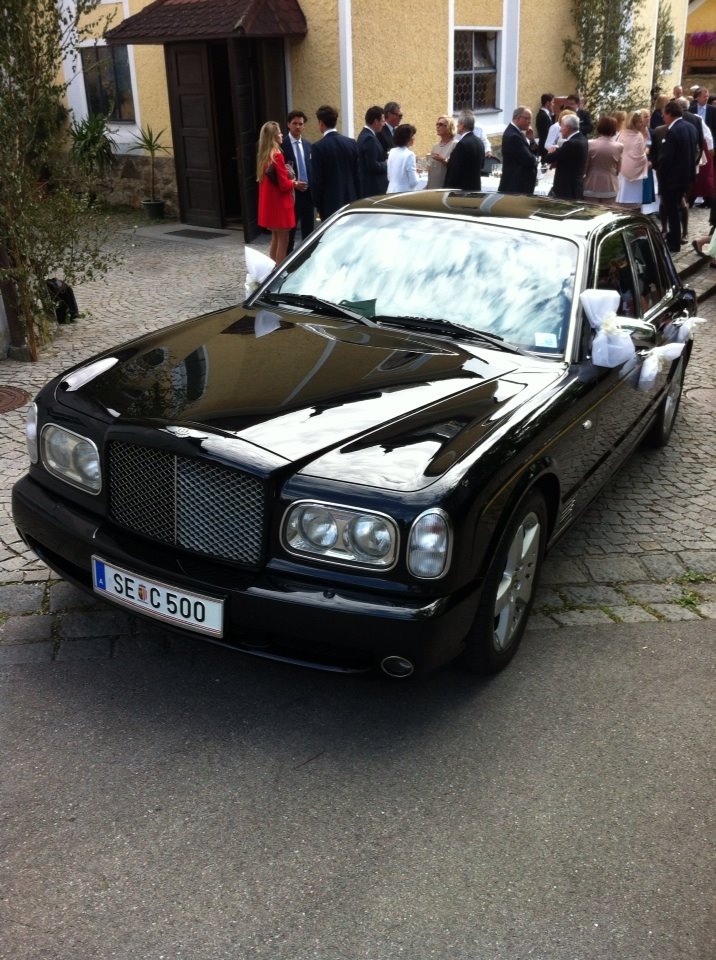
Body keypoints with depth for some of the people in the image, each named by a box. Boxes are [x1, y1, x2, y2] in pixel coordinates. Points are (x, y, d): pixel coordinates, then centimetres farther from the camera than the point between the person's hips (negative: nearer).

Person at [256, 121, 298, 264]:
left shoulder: (263, 156, 8)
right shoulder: (277, 155, -17)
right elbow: (284, 185, -18)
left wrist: (288, 177, 10)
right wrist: (294, 183, 0)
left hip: (269, 204, 9)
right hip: (279, 204, -9)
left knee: (275, 239, 16)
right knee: (283, 240, -3)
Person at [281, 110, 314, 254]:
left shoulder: (308, 145, 11)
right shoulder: (282, 145, -8)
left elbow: (312, 168, 15)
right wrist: (293, 184, -19)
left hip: (308, 192, 6)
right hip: (292, 193, -6)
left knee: (308, 230, 11)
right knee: (290, 230, 2)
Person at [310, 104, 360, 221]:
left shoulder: (319, 147, -11)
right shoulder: (352, 143, 4)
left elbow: (316, 180, -10)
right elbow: (357, 174, 7)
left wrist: (318, 206, -1)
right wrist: (356, 200, 14)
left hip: (330, 204, -5)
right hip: (351, 201, 5)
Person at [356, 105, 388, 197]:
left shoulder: (365, 134, 12)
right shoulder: (370, 138, -19)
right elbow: (373, 165, -23)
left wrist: (385, 162, 7)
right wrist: (387, 164, -8)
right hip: (374, 187, -11)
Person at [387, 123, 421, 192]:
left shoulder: (392, 152, 6)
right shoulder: (409, 154, -14)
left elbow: (389, 177, 14)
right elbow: (413, 182, -15)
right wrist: (416, 174, 6)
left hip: (392, 192, 7)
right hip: (405, 193, -7)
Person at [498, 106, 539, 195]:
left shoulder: (516, 132, 13)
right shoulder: (513, 136, -19)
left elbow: (535, 153, 15)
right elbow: (529, 160, -22)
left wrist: (532, 140, -3)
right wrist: (536, 159, 0)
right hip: (516, 185, -10)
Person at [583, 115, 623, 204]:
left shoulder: (590, 144, -9)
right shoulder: (618, 146, -6)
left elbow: (584, 167, -1)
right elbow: (618, 169, 5)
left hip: (592, 187, -1)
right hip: (610, 188, 1)